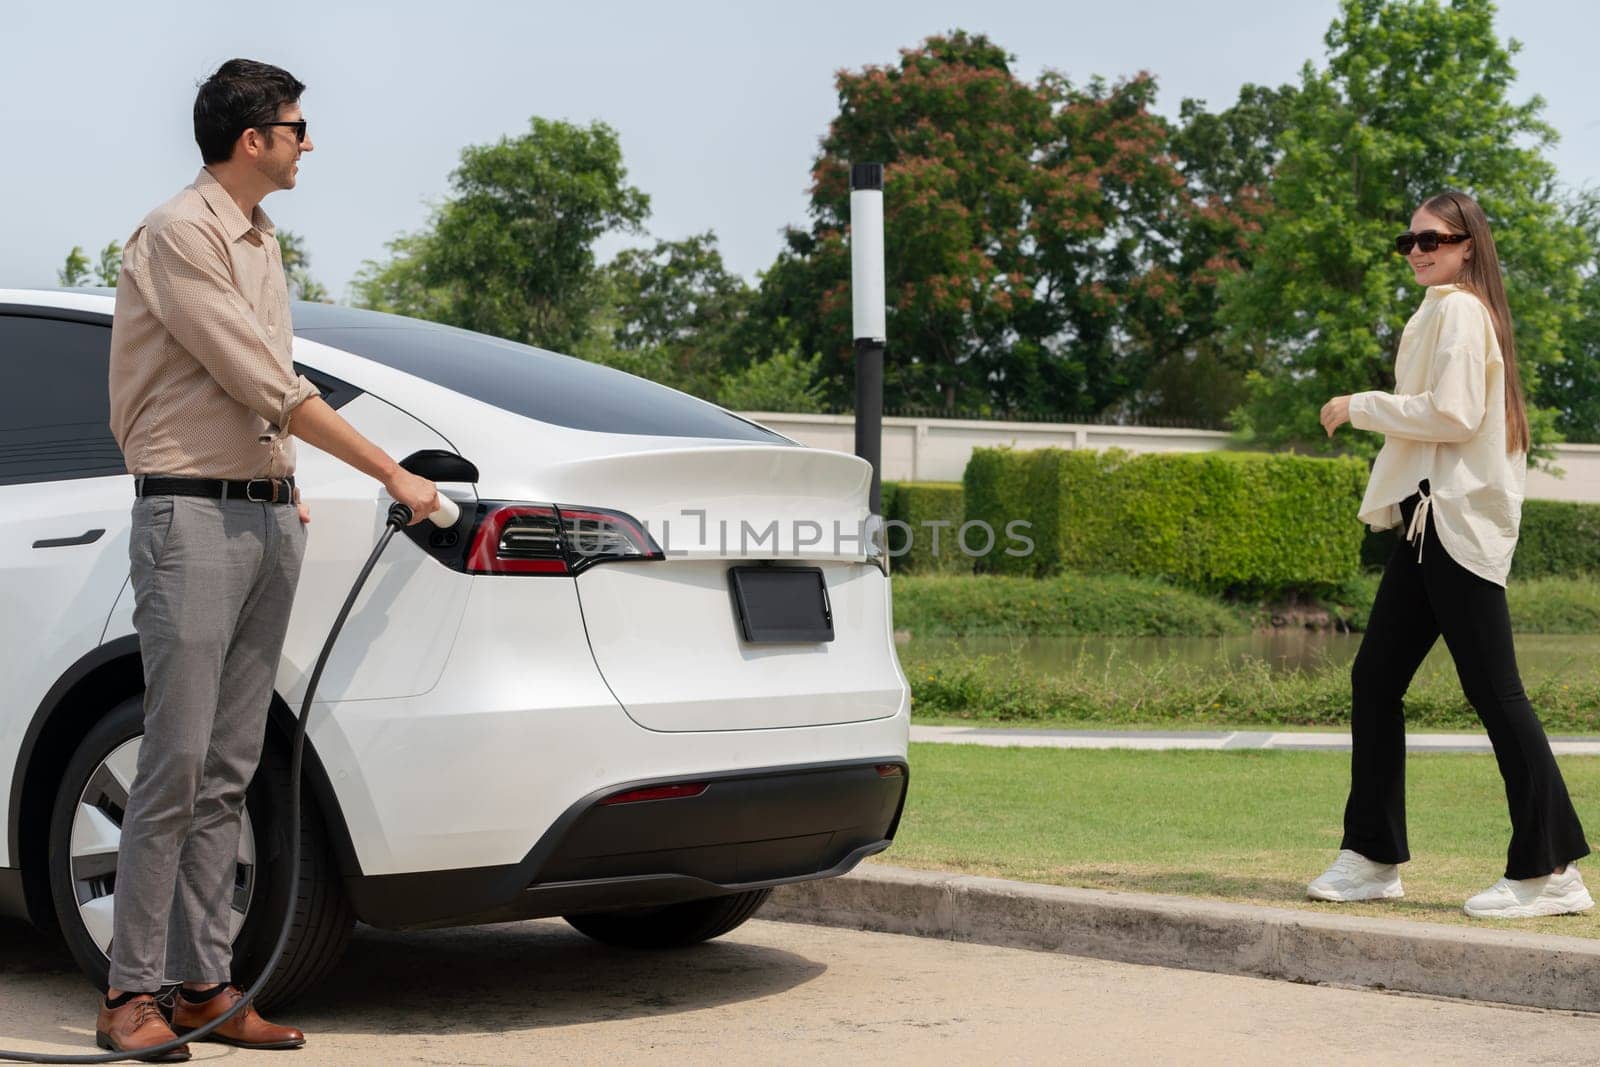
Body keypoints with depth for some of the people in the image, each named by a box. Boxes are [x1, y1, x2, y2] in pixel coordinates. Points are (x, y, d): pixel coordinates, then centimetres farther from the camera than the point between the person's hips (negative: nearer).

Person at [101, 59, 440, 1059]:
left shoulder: (261, 241, 17)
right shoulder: (178, 236, -11)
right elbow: (268, 384, -16)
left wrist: (286, 491, 13)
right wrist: (393, 471, -13)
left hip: (267, 518, 8)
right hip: (193, 518, -8)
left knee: (229, 772, 6)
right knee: (177, 765, -9)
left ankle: (207, 985, 9)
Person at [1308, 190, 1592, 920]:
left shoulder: (1458, 311, -8)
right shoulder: (1450, 313, 21)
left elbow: (1452, 414, -18)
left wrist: (1361, 407, -9)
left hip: (1455, 523, -10)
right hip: (1431, 521, 10)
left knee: (1493, 690, -10)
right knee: (1374, 679, 9)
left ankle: (1551, 871, -7)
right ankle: (1373, 857, 14)